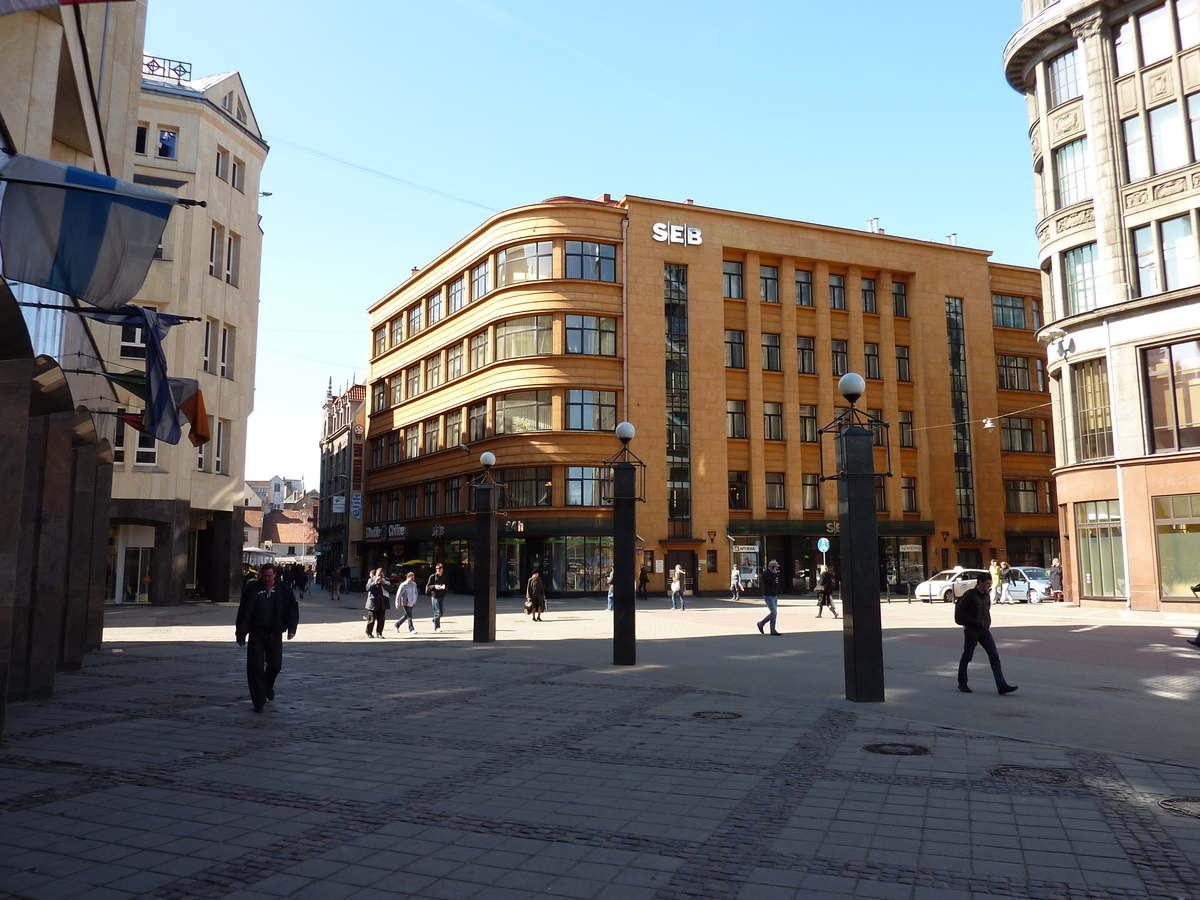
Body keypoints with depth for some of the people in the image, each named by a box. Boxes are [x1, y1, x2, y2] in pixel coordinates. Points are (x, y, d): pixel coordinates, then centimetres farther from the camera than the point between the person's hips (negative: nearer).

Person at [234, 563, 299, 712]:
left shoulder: (284, 590, 0)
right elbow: (244, 612, 0)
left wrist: (291, 628, -12)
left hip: (275, 633, 1)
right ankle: (259, 701, 4)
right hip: (256, 633, -1)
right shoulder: (252, 589, -3)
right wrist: (241, 633, -2)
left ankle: (268, 686, 43)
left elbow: (292, 609, 1)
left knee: (275, 664, 10)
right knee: (255, 667, -5)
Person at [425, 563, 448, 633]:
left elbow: (446, 586, 16)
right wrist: (434, 586, -19)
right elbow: (428, 586, -2)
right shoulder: (432, 577, -4)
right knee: (437, 612, -9)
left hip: (441, 595, 5)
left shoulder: (444, 577, 10)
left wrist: (444, 586, -7)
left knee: (441, 612, 10)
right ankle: (437, 627, -1)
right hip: (434, 596, -5)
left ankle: (434, 622, 35)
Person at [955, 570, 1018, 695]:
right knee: (967, 657, 4)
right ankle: (962, 683, 19)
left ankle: (1002, 686, -5)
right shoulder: (970, 595, -13)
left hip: (984, 630, 7)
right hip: (971, 630, -7)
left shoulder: (987, 595, 8)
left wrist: (987, 623, 6)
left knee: (994, 656, -2)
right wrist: (974, 623, -17)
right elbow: (960, 612, -16)